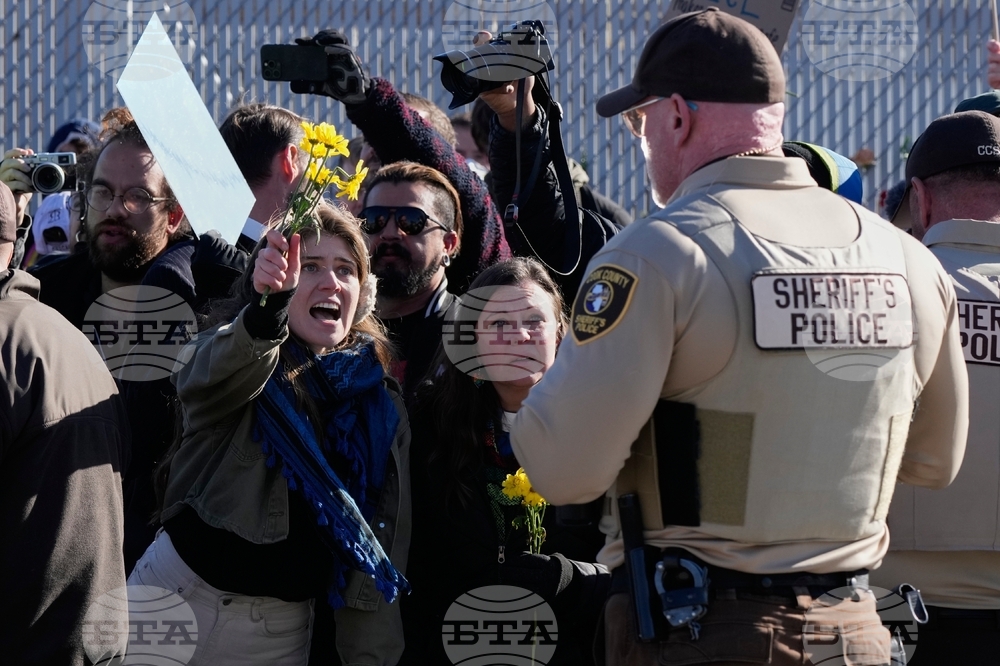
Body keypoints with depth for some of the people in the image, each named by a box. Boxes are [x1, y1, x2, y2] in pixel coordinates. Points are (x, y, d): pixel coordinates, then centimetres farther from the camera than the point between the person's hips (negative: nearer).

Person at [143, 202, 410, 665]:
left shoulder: (382, 407, 5)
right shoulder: (226, 353, -5)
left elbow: (382, 552, 6)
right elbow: (218, 373, -32)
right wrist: (269, 302, -52)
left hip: (282, 629, 3)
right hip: (181, 596, -3)